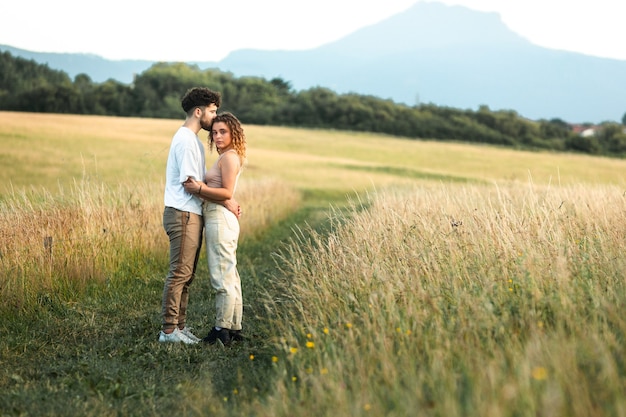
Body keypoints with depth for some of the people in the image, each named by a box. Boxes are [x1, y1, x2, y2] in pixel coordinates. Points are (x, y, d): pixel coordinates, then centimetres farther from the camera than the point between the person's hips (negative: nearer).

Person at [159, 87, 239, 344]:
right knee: (179, 273, -8)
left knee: (186, 274, 12)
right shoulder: (185, 140, -13)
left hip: (192, 215, 10)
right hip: (183, 215, -10)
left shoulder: (193, 140, 19)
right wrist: (225, 201, -14)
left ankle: (179, 325, 17)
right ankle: (168, 330, -5)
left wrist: (226, 201, 5)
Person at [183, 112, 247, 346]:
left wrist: (200, 189, -20)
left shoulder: (229, 157, -10)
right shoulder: (227, 157, 19)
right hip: (221, 219, 11)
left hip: (220, 219, -11)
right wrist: (201, 188, 3)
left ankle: (222, 330, -3)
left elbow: (227, 192, -18)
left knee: (222, 277, -6)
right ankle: (234, 328, 18)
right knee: (230, 276, 12)